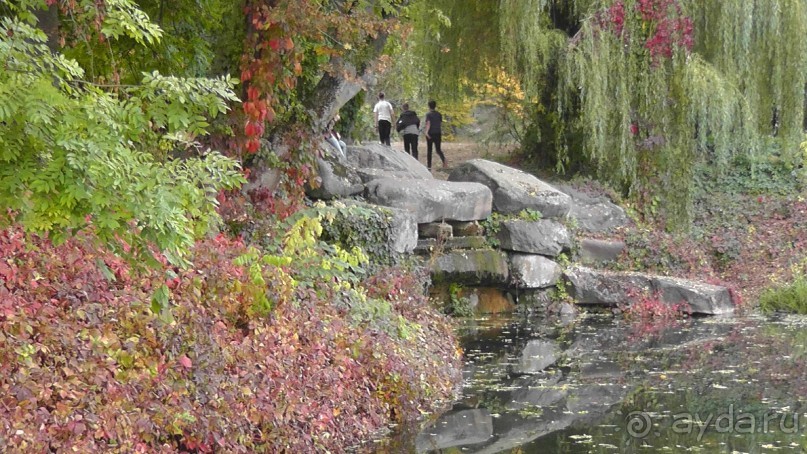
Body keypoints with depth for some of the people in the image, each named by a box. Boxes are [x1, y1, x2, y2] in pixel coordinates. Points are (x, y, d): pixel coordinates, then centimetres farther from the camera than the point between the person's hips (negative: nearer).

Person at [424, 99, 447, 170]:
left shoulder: (428, 114, -7)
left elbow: (428, 124, -20)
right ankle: (444, 160, -19)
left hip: (430, 134, -4)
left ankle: (429, 166, 9)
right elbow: (440, 125, 11)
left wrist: (427, 132, -30)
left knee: (429, 150, 7)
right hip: (438, 134, 4)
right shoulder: (439, 114, 8)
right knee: (438, 149, 9)